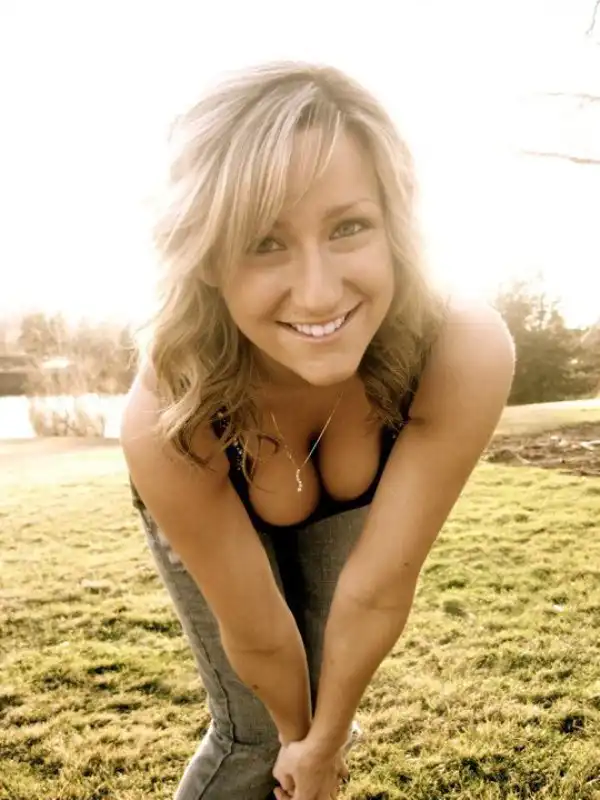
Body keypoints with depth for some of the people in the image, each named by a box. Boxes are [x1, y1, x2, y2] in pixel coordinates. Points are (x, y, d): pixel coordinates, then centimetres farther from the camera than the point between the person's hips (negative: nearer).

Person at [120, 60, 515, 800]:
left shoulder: (466, 355, -39)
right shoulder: (165, 423, -40)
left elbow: (379, 590, -28)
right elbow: (256, 634, -23)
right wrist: (297, 732, -6)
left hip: (343, 509, 2)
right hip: (211, 514, -1)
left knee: (326, 701, 13)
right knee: (254, 735, 1)